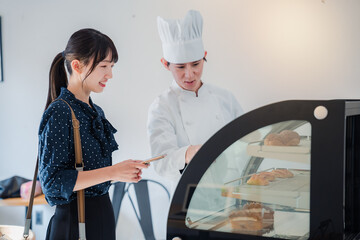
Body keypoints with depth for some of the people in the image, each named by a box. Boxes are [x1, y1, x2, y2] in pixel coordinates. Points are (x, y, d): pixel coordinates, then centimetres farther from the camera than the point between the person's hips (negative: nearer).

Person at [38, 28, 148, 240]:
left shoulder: (96, 112, 10)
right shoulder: (59, 112, -15)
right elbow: (52, 181, -20)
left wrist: (124, 171, -1)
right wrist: (112, 172, -22)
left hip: (103, 214, 8)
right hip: (75, 220, -8)